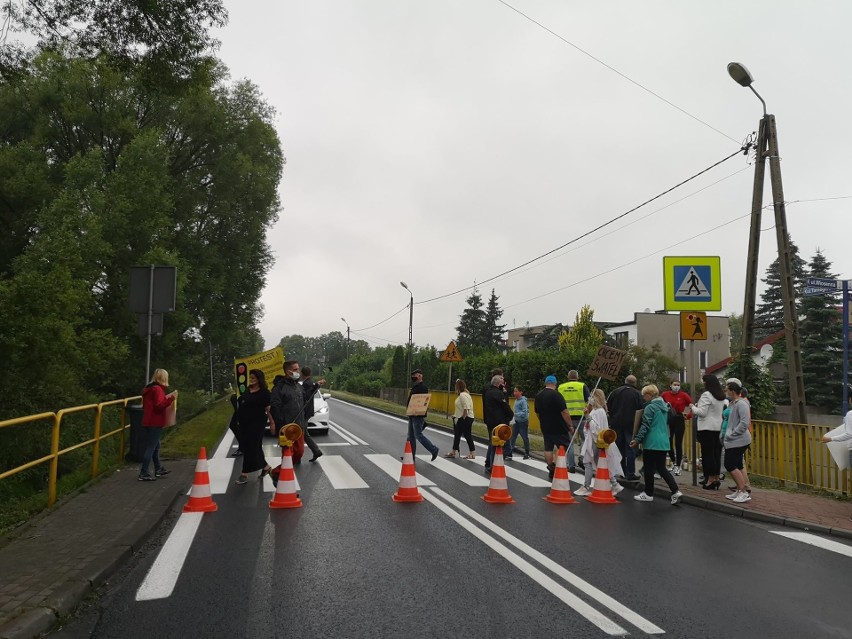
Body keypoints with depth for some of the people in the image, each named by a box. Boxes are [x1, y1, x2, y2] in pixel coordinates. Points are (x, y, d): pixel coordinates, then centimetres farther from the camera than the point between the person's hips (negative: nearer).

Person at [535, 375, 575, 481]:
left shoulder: (538, 396, 8)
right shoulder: (556, 395, -15)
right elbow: (564, 412, -18)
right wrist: (570, 425, -11)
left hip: (545, 427, 6)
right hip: (559, 428, -6)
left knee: (548, 449, 8)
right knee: (564, 448, 2)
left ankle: (551, 470, 10)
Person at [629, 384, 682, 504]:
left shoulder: (650, 407, -13)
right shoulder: (664, 406, 11)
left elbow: (645, 426, -17)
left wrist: (637, 439, -14)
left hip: (651, 443, -8)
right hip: (663, 442, 8)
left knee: (648, 468, 5)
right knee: (661, 468, 13)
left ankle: (648, 494, 14)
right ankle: (675, 491, 1)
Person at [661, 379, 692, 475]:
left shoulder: (683, 395, -5)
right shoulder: (665, 394, 1)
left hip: (679, 420, -2)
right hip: (668, 420, 3)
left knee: (678, 443, -1)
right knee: (669, 442, 8)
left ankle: (678, 465, 9)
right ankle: (673, 461, 31)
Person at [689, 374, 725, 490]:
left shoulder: (706, 395, -13)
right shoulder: (722, 397, 13)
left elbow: (702, 412, -18)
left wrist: (693, 407, 1)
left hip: (707, 428, -8)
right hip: (719, 427, 8)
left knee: (707, 453, -3)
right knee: (717, 453, 10)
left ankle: (710, 479, -2)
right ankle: (716, 478, 14)